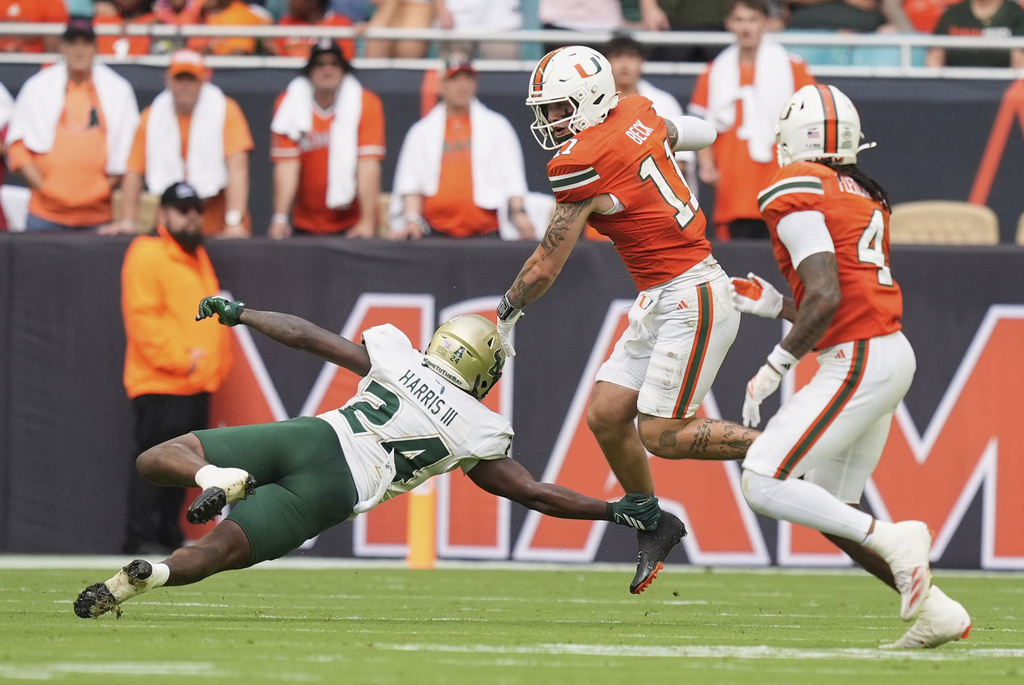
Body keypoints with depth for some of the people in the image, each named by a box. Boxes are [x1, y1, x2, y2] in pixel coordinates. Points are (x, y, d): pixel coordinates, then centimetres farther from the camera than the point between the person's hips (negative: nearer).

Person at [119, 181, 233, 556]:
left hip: (198, 384, 9)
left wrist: (216, 361, 10)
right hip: (160, 385, -9)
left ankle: (169, 537, 17)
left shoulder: (198, 257, 20)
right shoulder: (147, 254, -8)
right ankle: (141, 539, -9)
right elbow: (142, 317, -16)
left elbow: (211, 316, 26)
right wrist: (180, 359, -17)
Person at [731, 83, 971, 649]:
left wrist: (775, 368, -12)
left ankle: (893, 541, -14)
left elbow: (826, 298, -19)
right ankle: (937, 612, 11)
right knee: (832, 508, 15)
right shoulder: (864, 198, 17)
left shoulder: (795, 193, -10)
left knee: (764, 484, -9)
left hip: (858, 364, -9)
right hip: (892, 354, 9)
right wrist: (772, 305, 22)